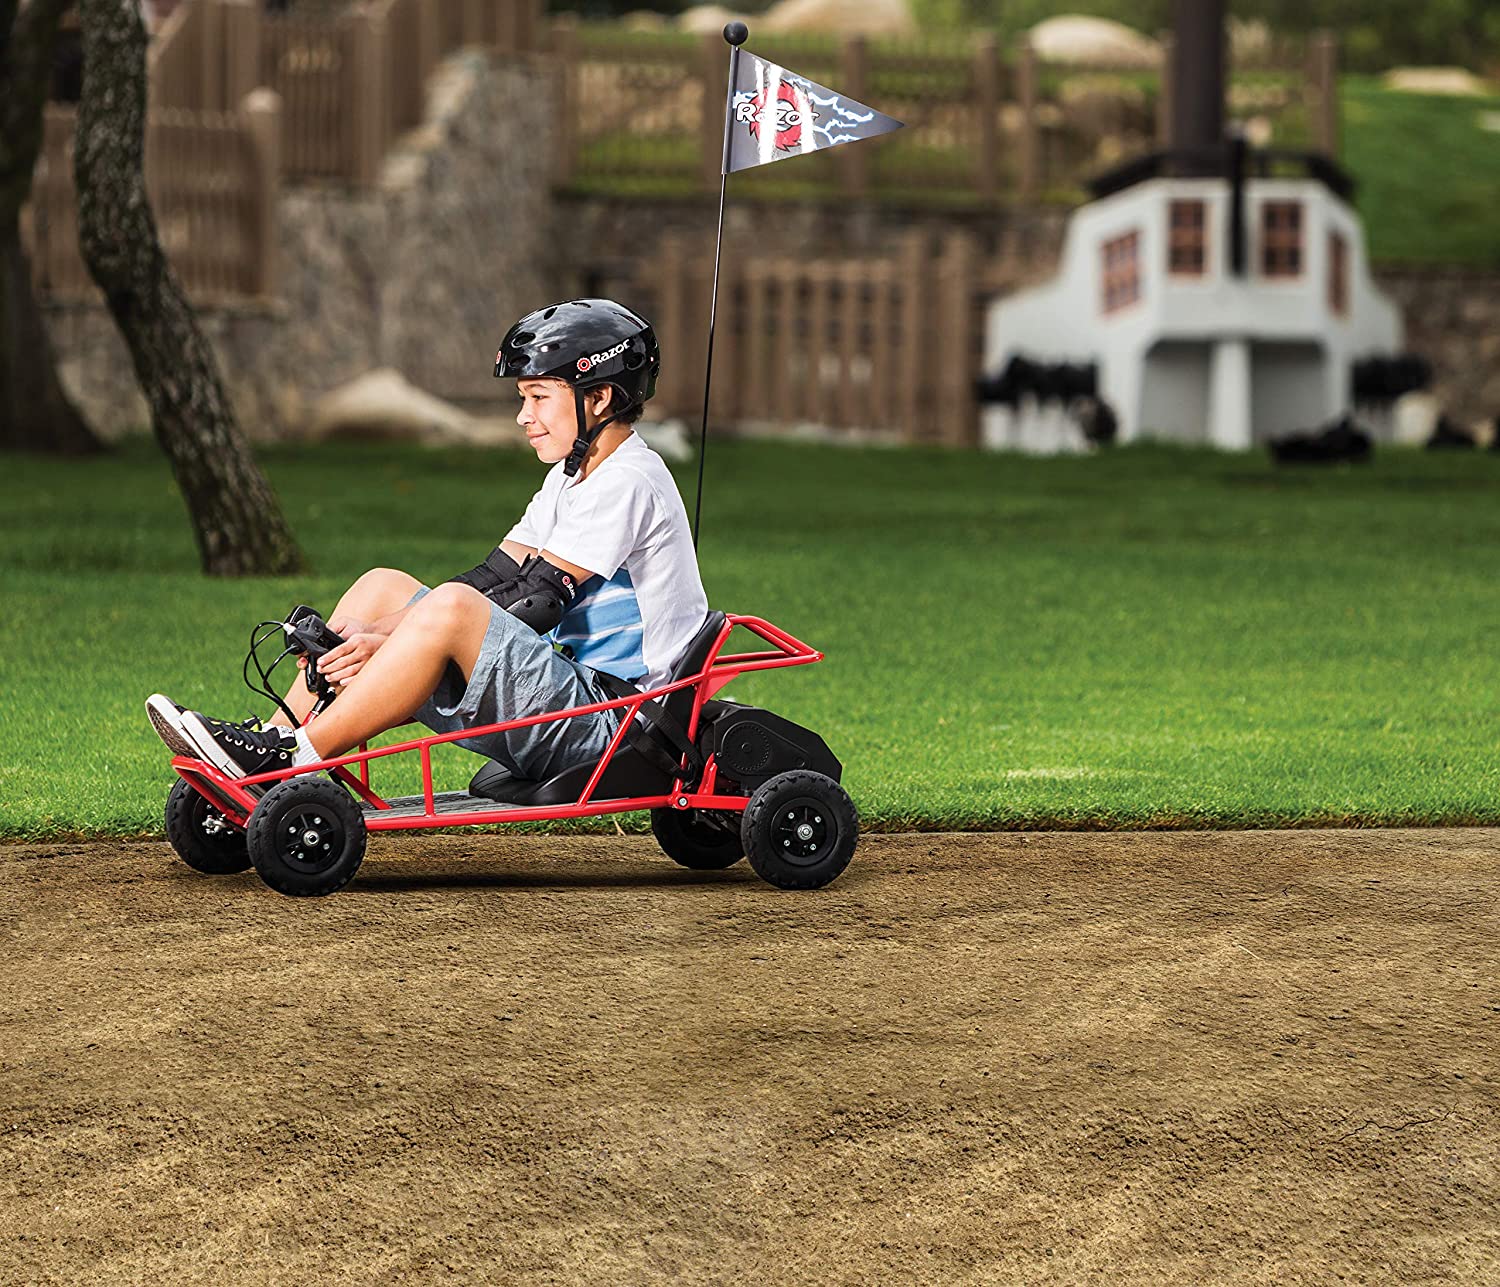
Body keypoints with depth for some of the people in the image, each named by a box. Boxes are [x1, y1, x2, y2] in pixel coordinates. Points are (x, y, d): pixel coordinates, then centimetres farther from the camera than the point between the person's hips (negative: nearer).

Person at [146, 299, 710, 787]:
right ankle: (276, 739, -4)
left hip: (605, 713, -10)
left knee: (451, 608, -31)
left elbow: (536, 602, -19)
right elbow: (497, 576, 12)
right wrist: (371, 632, -4)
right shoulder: (570, 479, 18)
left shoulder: (628, 483, -13)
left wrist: (387, 640, -21)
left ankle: (288, 765, -28)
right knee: (382, 586, 8)